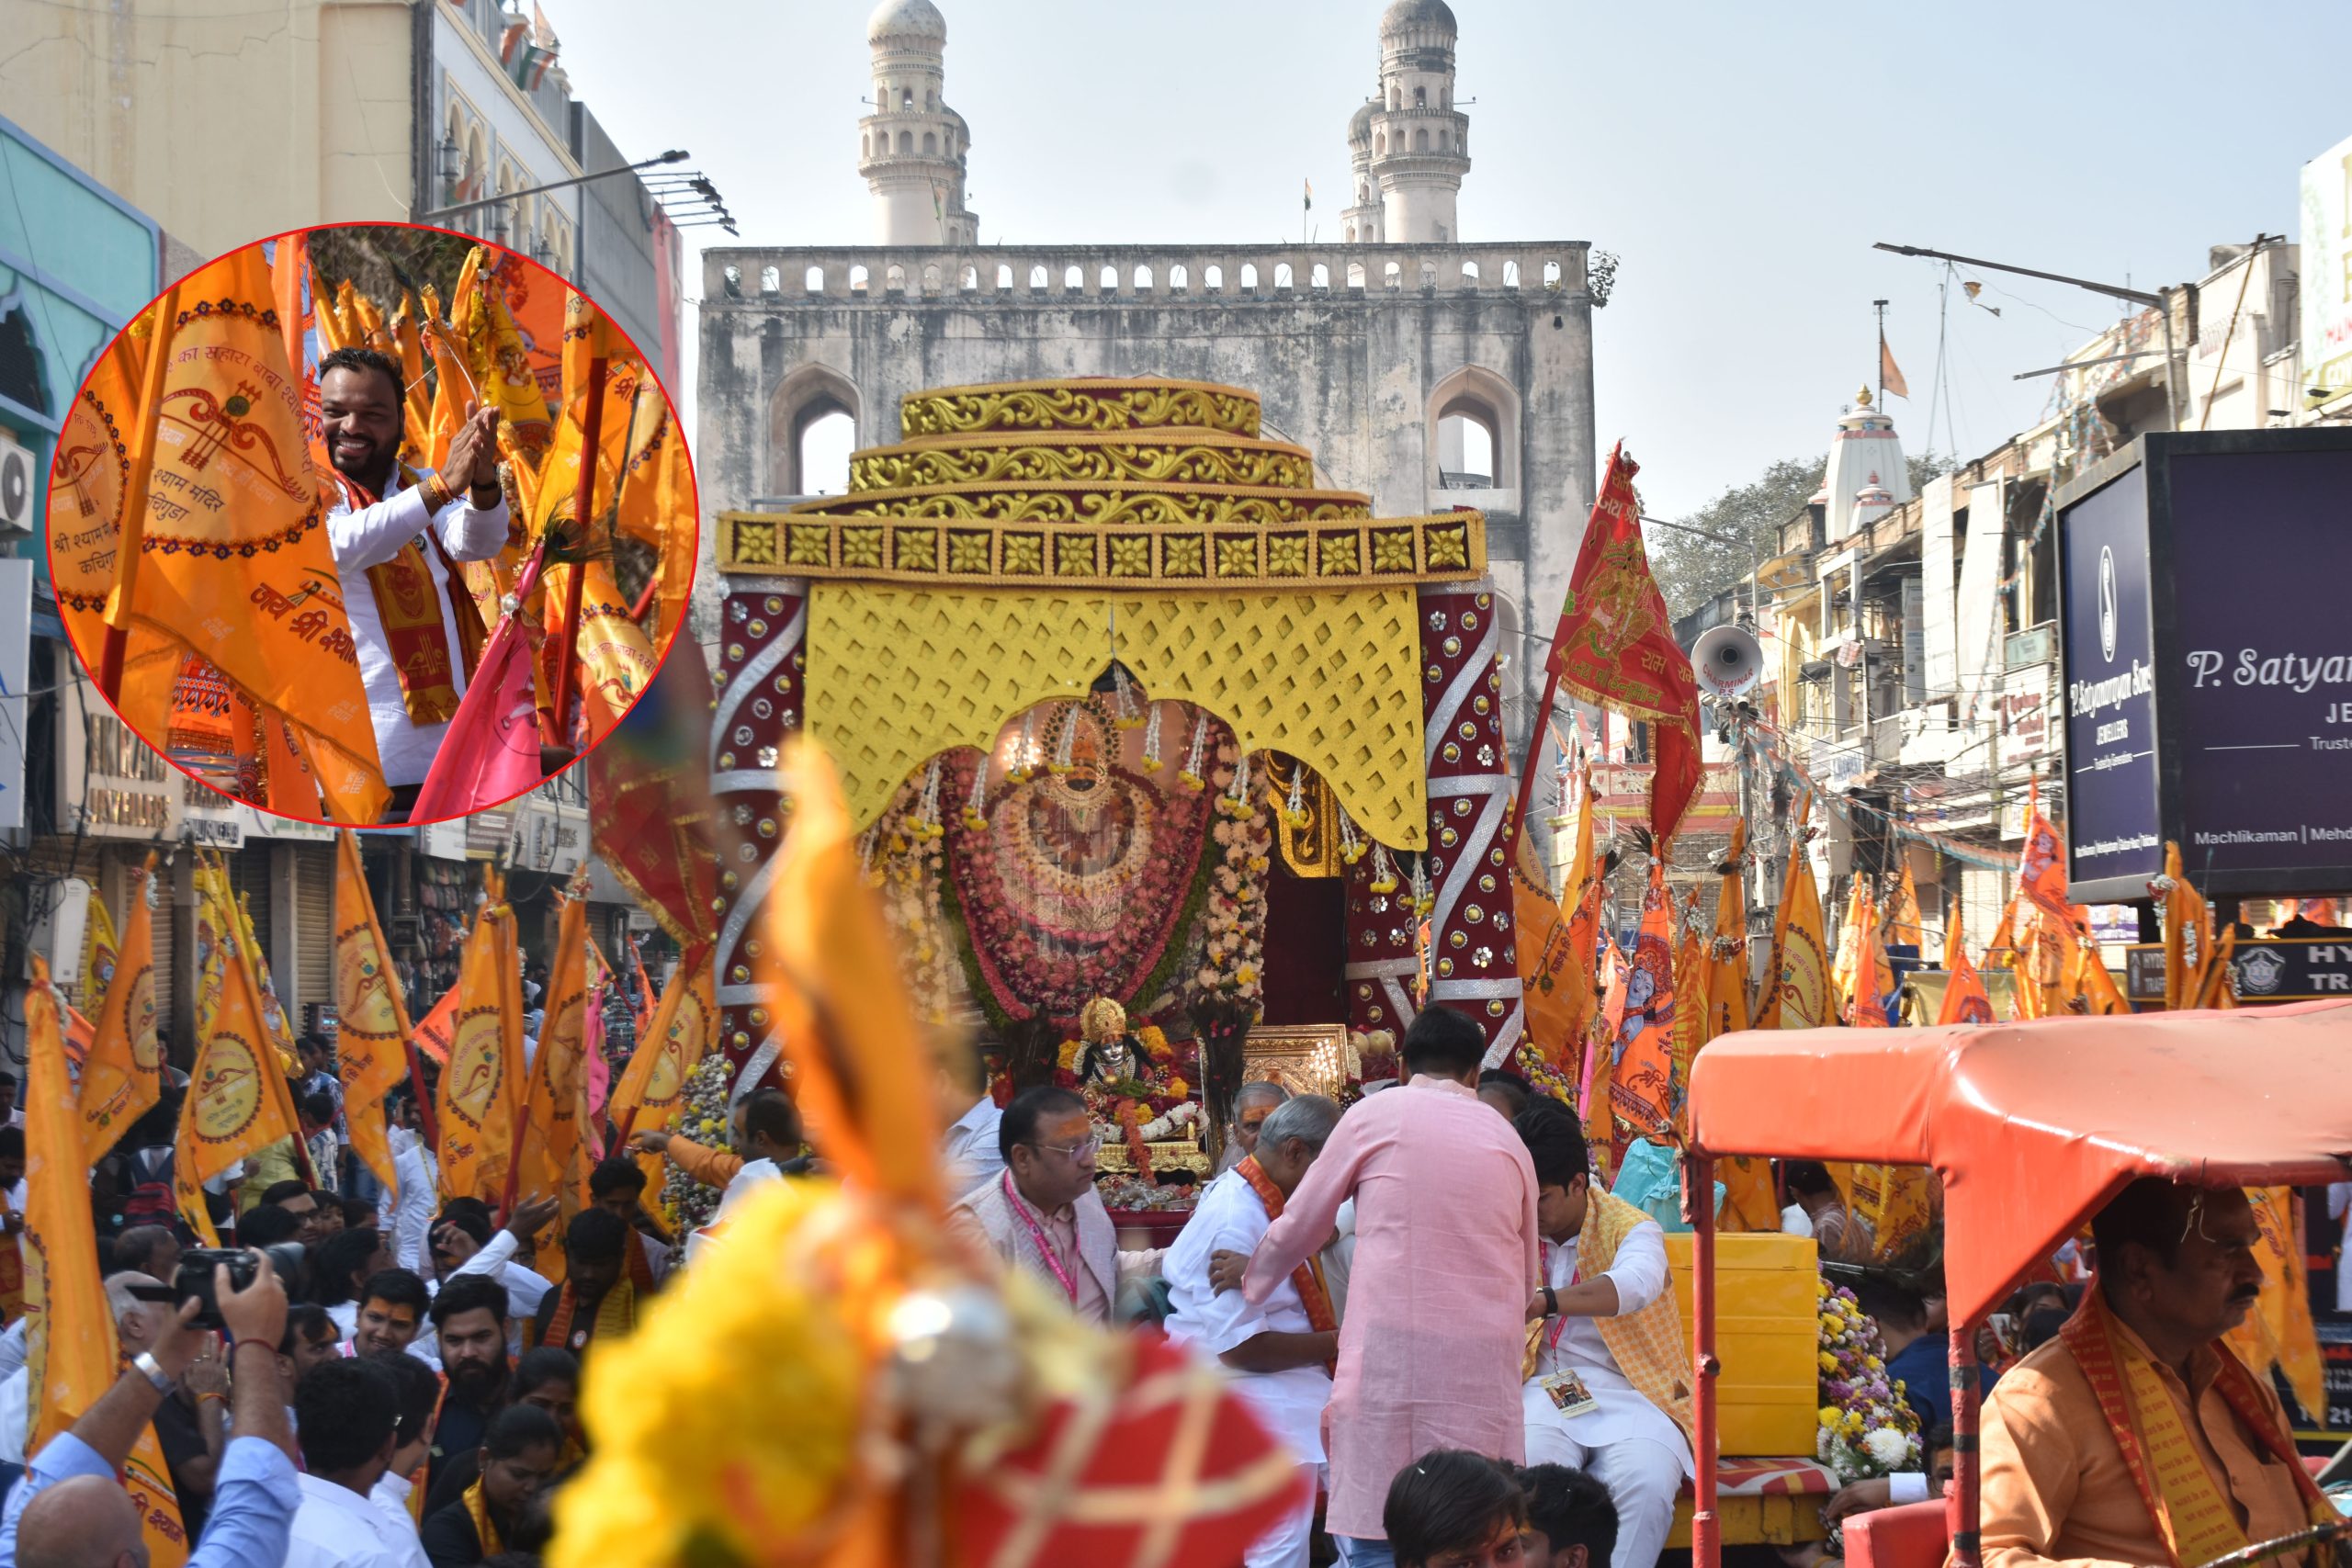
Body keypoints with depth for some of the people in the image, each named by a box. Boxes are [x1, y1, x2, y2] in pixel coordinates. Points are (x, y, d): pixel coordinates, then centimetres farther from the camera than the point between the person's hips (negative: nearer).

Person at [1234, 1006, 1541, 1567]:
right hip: (1486, 1361, 3)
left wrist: (1250, 1287, 32)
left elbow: (1298, 1228, 14)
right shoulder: (1508, 1139, 16)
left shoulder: (1377, 1114, 6)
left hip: (1390, 1352, -3)